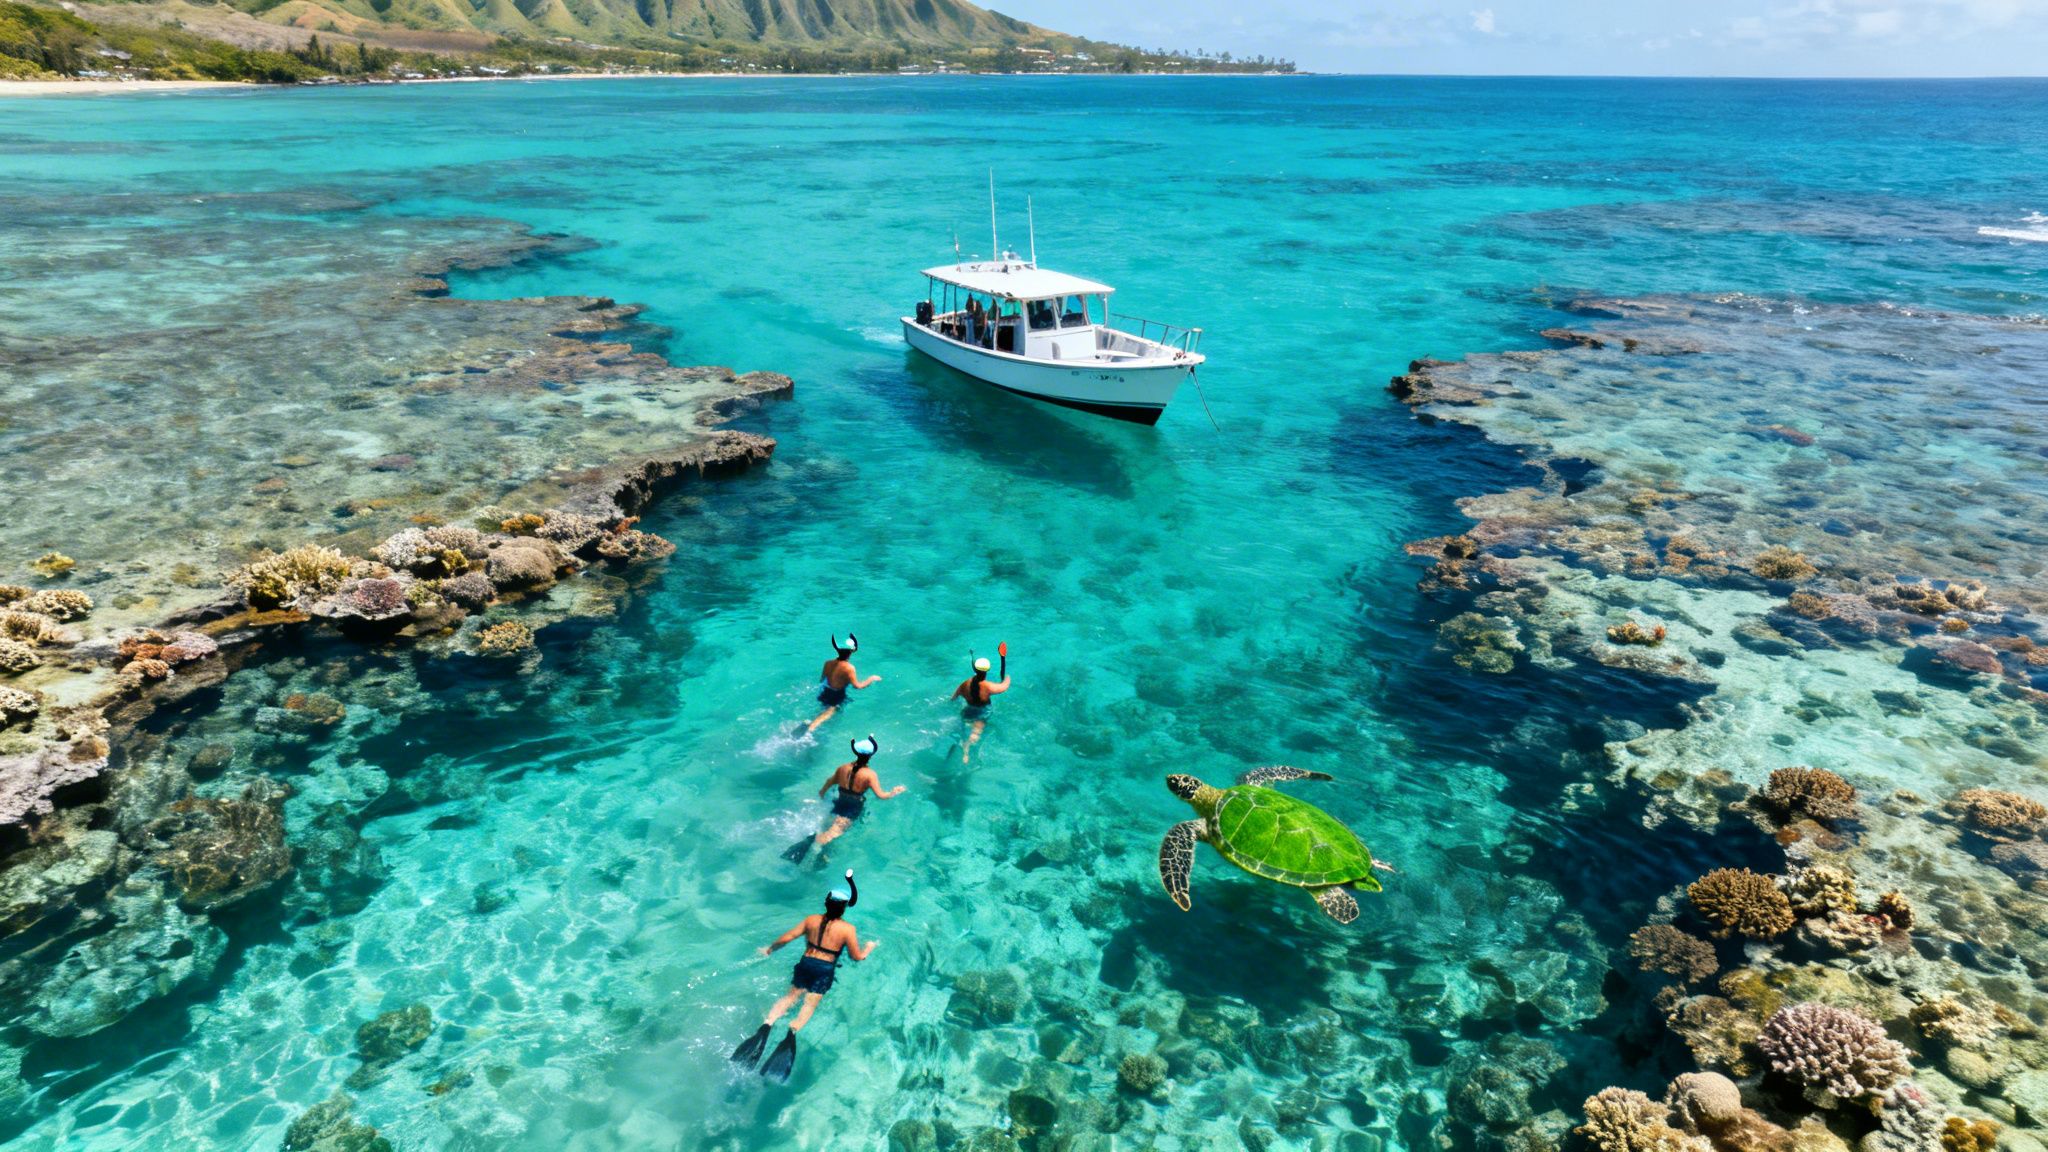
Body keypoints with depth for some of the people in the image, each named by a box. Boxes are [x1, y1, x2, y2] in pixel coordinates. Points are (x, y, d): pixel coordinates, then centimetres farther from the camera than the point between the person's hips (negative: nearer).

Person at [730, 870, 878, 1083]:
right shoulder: (848, 929, -6)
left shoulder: (811, 920, 3)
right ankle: (792, 1032, -38)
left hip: (805, 964, 3)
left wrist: (770, 950, 21)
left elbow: (786, 937, 4)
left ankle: (767, 1025, -18)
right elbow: (858, 957, -2)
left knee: (790, 996, 8)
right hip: (825, 970, -3)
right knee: (810, 1004, -8)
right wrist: (870, 947, 19)